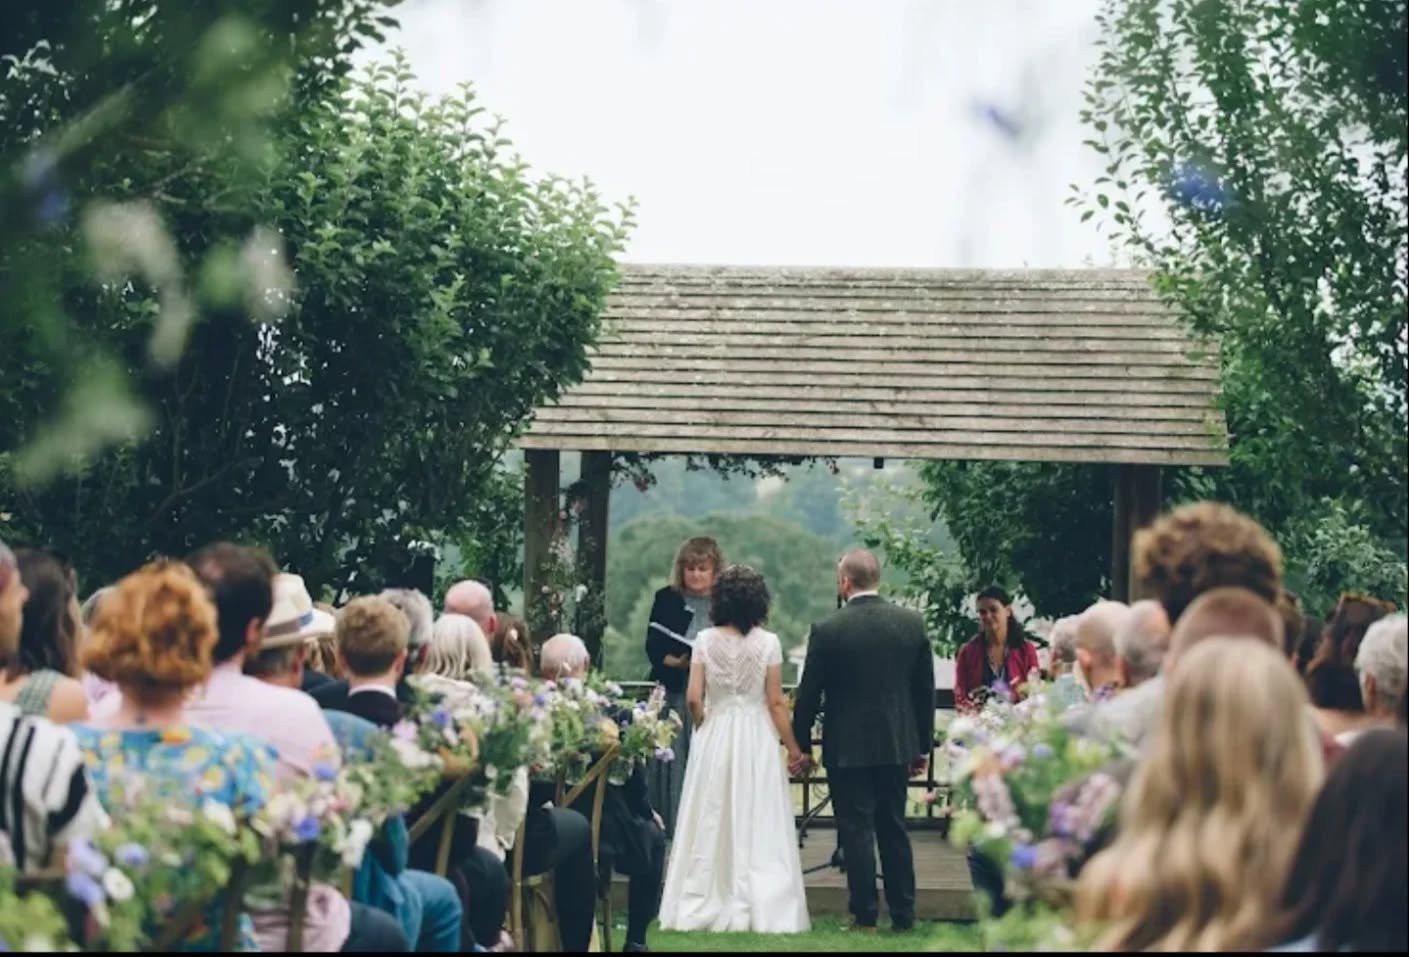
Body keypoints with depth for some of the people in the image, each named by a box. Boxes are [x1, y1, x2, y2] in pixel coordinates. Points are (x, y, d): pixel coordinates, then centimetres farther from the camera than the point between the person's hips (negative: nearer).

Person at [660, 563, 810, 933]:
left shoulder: (705, 640, -4)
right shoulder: (768, 643, -6)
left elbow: (693, 698, -5)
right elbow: (776, 702, -5)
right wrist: (793, 747, 3)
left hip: (715, 737, 1)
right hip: (756, 738, -1)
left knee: (711, 826, 8)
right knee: (758, 826, 4)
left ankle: (704, 909, 11)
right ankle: (759, 910, 4)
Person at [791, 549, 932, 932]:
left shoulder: (827, 631, -12)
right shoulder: (913, 623, -1)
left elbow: (808, 696, -6)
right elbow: (925, 689, 5)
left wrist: (801, 745, 7)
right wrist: (922, 745, 14)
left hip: (847, 747, -4)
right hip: (897, 744, 4)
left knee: (857, 831, 3)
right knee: (894, 829, 13)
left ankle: (865, 916, 6)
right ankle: (903, 915, 16)